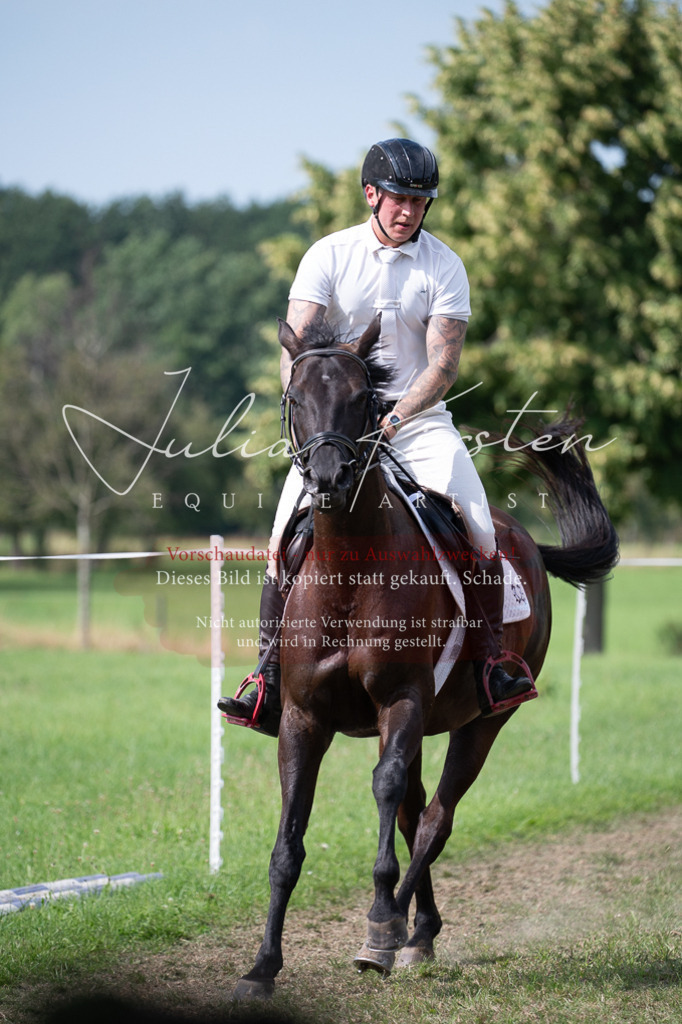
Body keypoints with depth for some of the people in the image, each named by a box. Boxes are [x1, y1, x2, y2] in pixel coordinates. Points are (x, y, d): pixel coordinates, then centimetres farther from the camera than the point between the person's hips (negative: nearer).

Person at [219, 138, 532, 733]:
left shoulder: (444, 267, 0)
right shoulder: (329, 256, 0)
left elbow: (444, 364, -9)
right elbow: (297, 343, -7)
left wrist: (396, 416, -24)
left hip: (419, 422, 0)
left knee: (481, 536, -17)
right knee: (287, 535, -15)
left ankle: (490, 663, -2)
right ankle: (270, 680, -8)